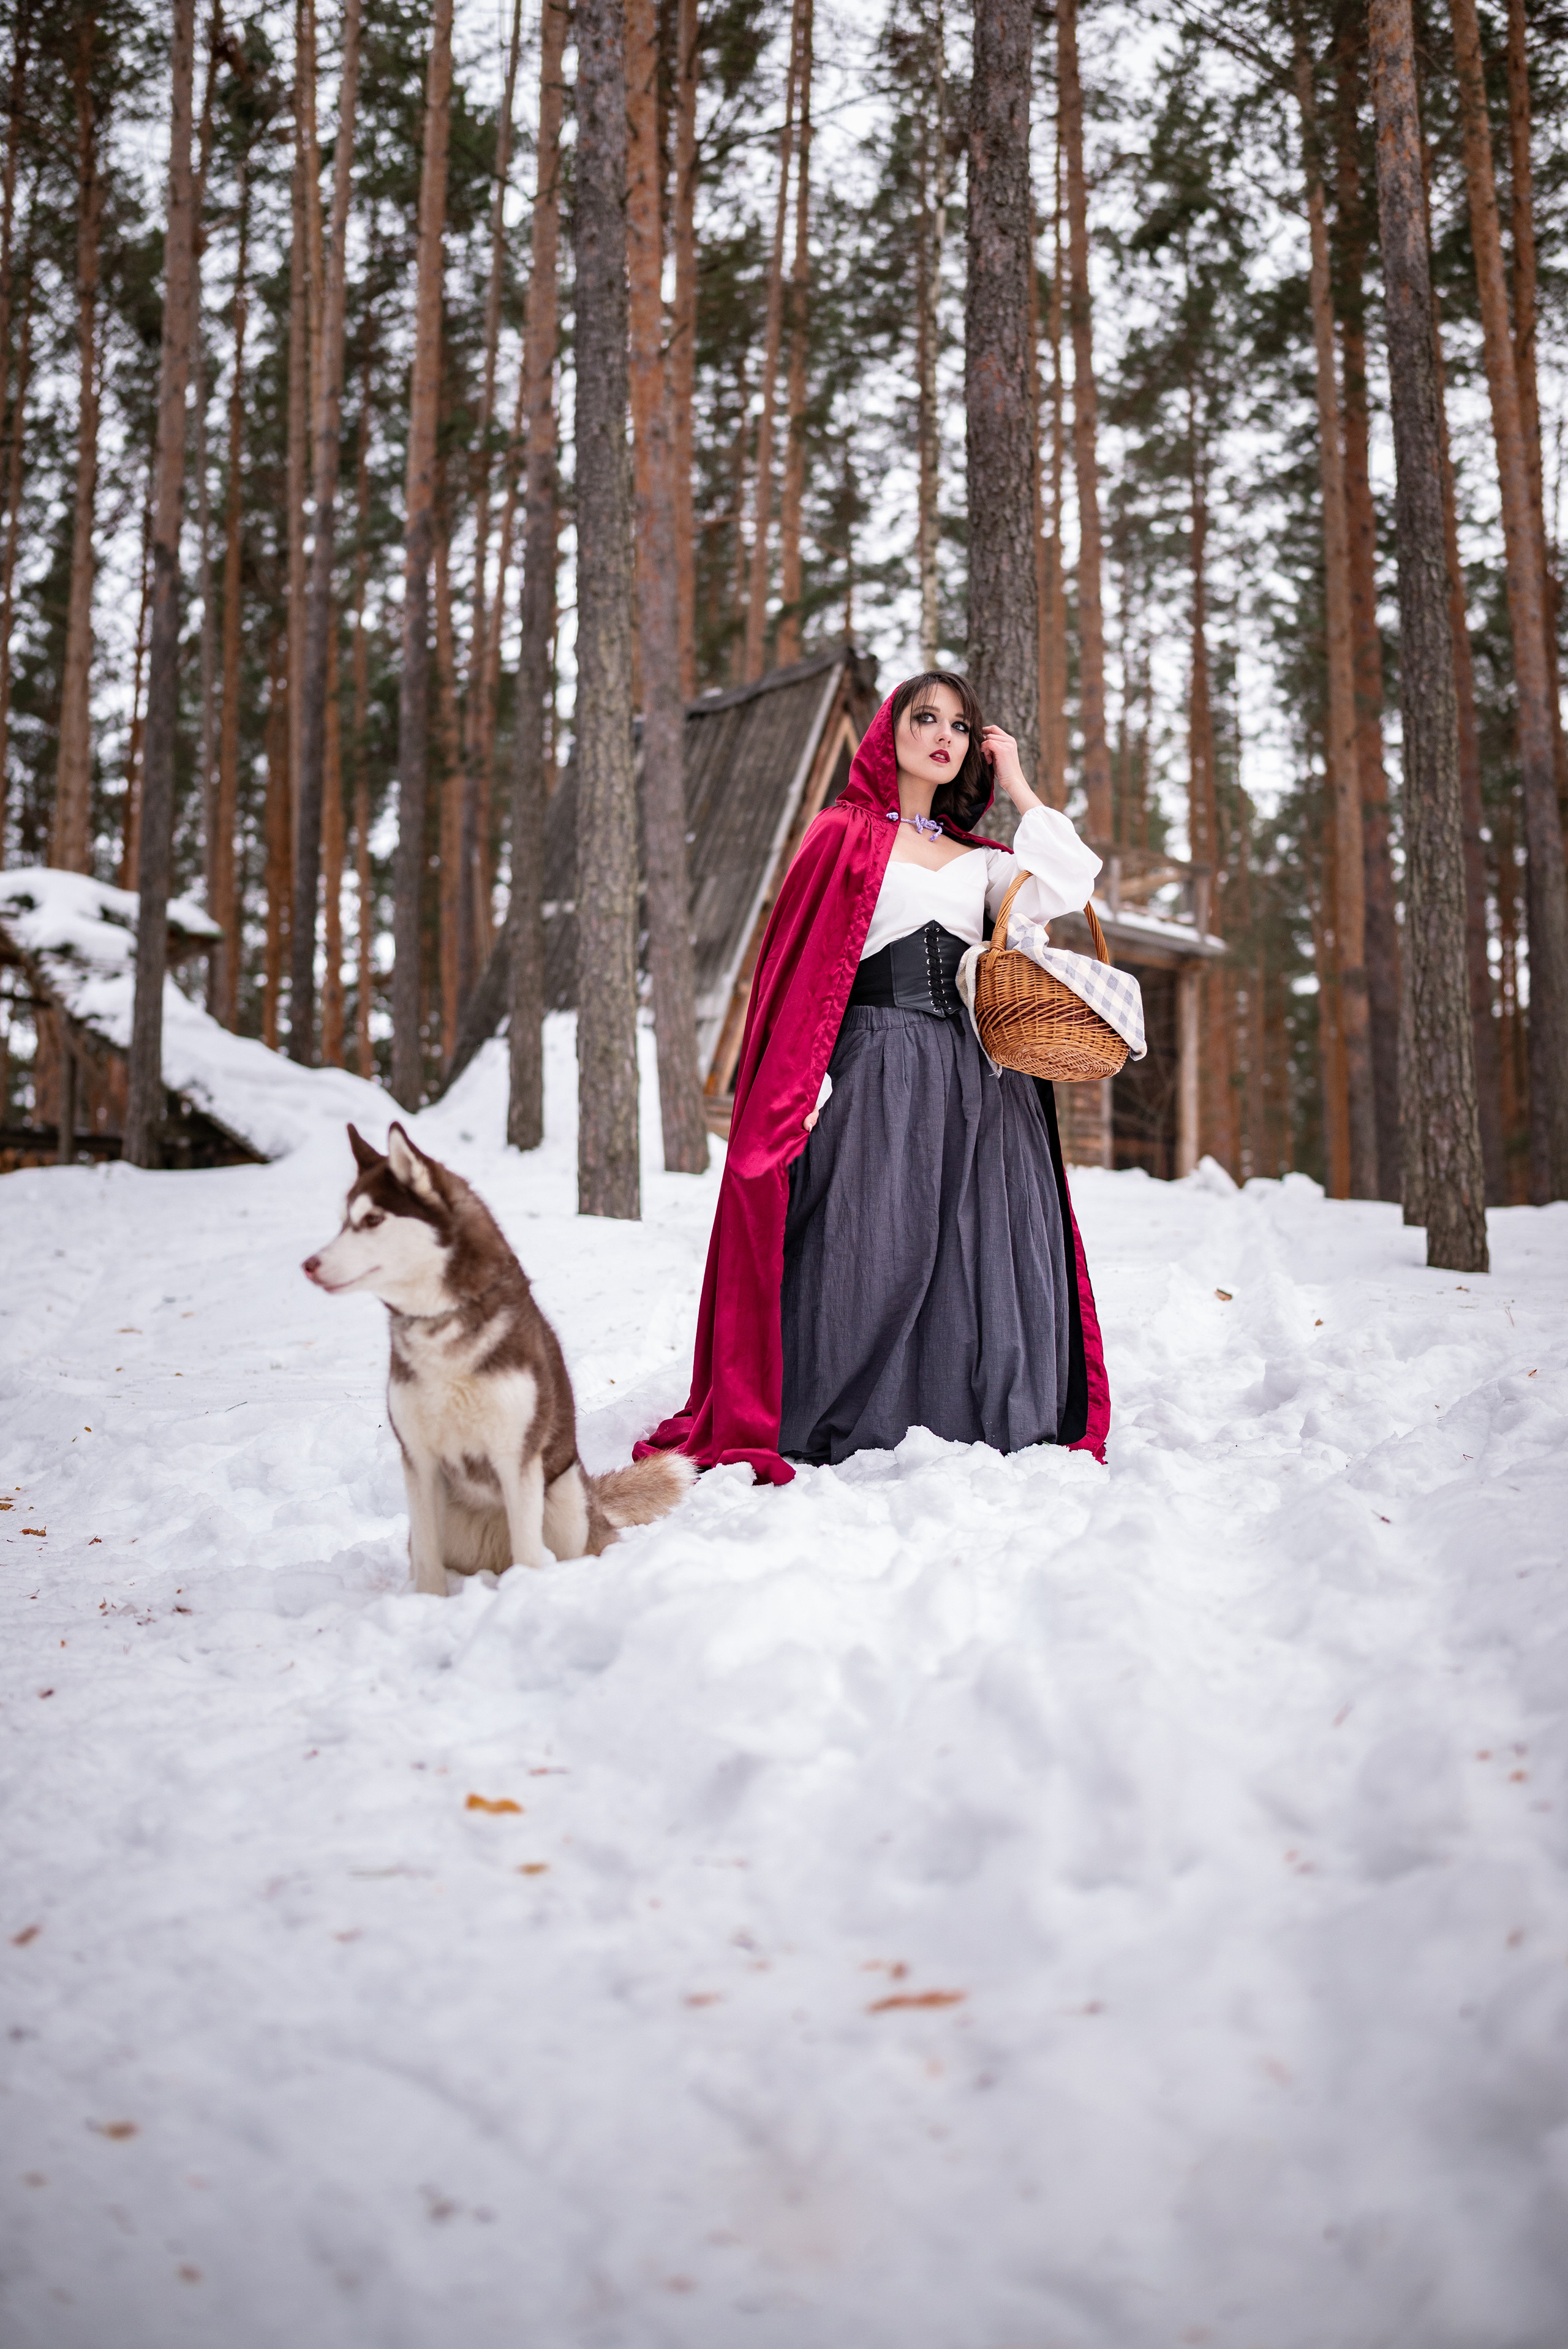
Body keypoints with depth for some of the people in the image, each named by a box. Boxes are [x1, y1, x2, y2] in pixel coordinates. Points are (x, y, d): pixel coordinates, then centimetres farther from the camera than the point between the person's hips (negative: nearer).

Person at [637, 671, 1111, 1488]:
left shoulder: (979, 859, 22)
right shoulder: (844, 834, 10)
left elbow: (1061, 890, 3)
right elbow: (801, 964, 1)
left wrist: (1017, 784, 13)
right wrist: (808, 1086, -13)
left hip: (980, 1080, 4)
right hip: (876, 1072, -4)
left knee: (982, 1256, 0)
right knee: (875, 1255, -8)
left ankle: (976, 1433, 8)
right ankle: (852, 1437, 2)